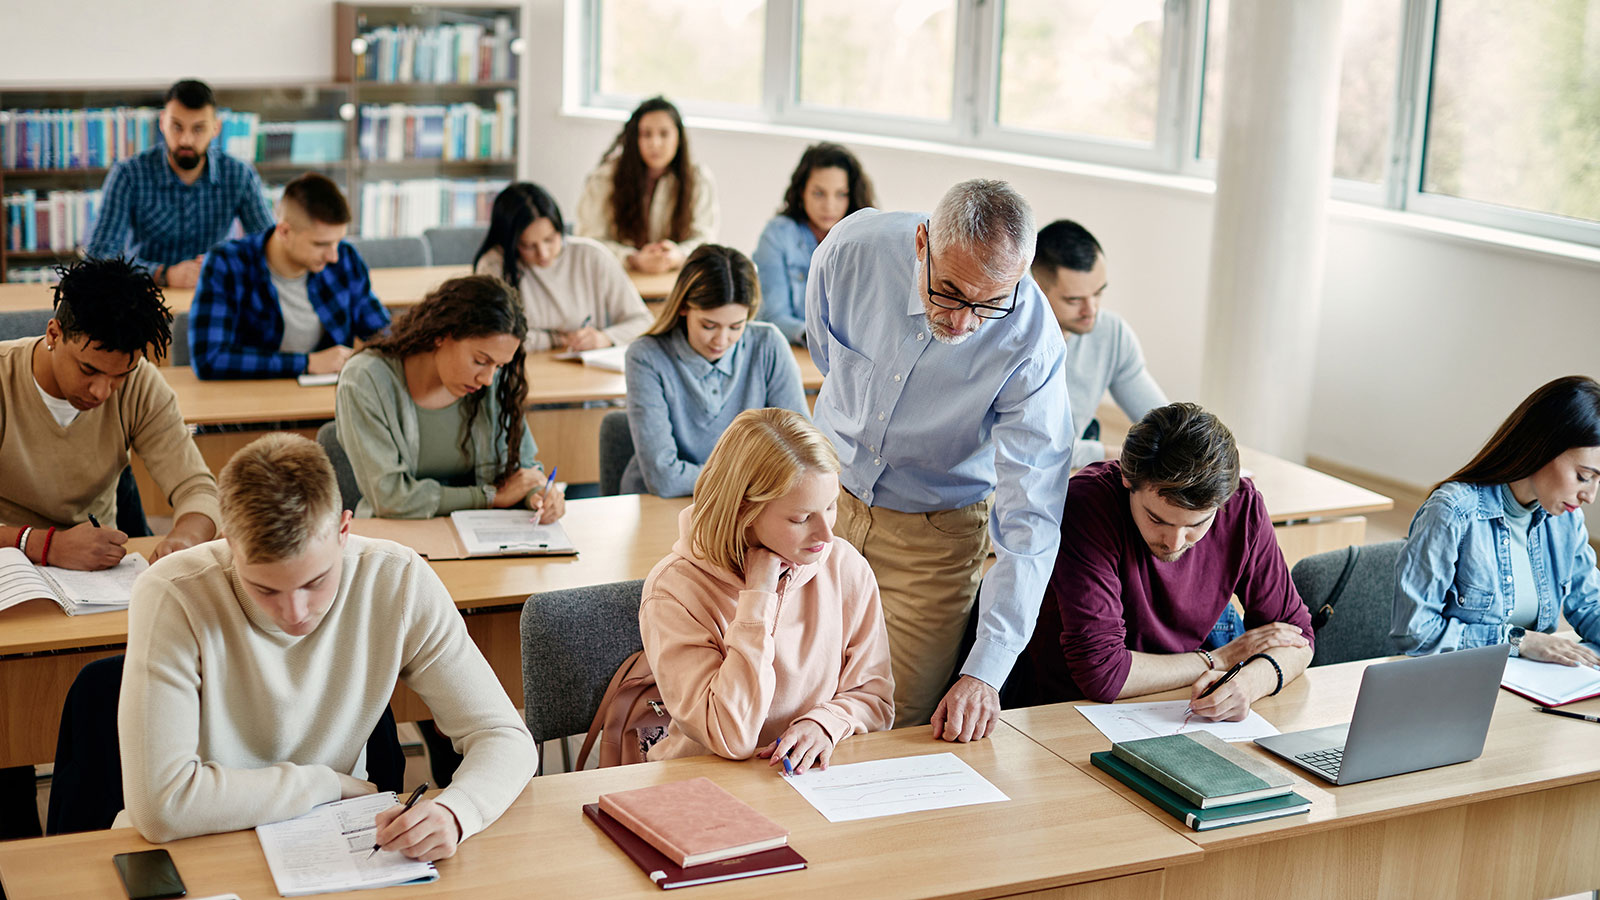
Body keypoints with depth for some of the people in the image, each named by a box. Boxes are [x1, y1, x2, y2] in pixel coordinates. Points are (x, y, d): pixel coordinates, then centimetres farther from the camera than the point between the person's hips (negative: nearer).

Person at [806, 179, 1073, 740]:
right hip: (826, 492, 2)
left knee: (902, 727, -4)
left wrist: (986, 671, -35)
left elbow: (1030, 522, -28)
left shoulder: (1031, 341, -28)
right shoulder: (852, 250, -23)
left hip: (935, 530, -2)